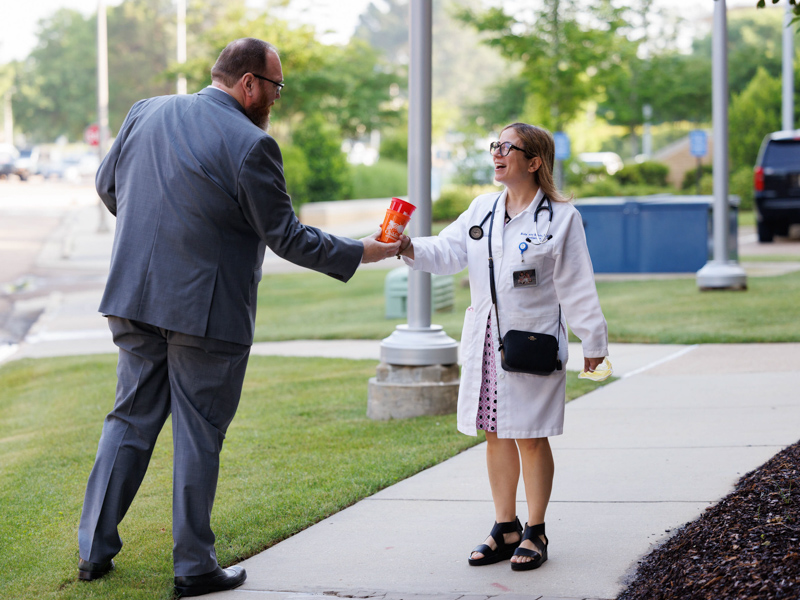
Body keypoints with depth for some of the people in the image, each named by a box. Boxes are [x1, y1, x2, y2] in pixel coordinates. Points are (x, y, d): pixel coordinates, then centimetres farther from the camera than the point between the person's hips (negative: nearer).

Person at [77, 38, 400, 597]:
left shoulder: (145, 113, 5)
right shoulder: (251, 145, -15)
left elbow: (108, 186, 16)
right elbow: (286, 237, -11)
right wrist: (360, 253, 1)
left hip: (133, 299, 6)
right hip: (207, 311, -6)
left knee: (131, 419, 16)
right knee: (199, 435, 4)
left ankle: (95, 550, 18)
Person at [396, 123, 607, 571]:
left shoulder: (561, 217, -5)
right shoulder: (482, 210, 10)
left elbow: (576, 286, -5)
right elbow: (449, 252, 0)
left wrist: (593, 341, -2)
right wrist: (411, 249, -19)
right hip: (485, 342, 5)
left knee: (532, 438, 1)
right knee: (496, 435, 10)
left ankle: (535, 533, 12)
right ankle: (505, 529, 20)